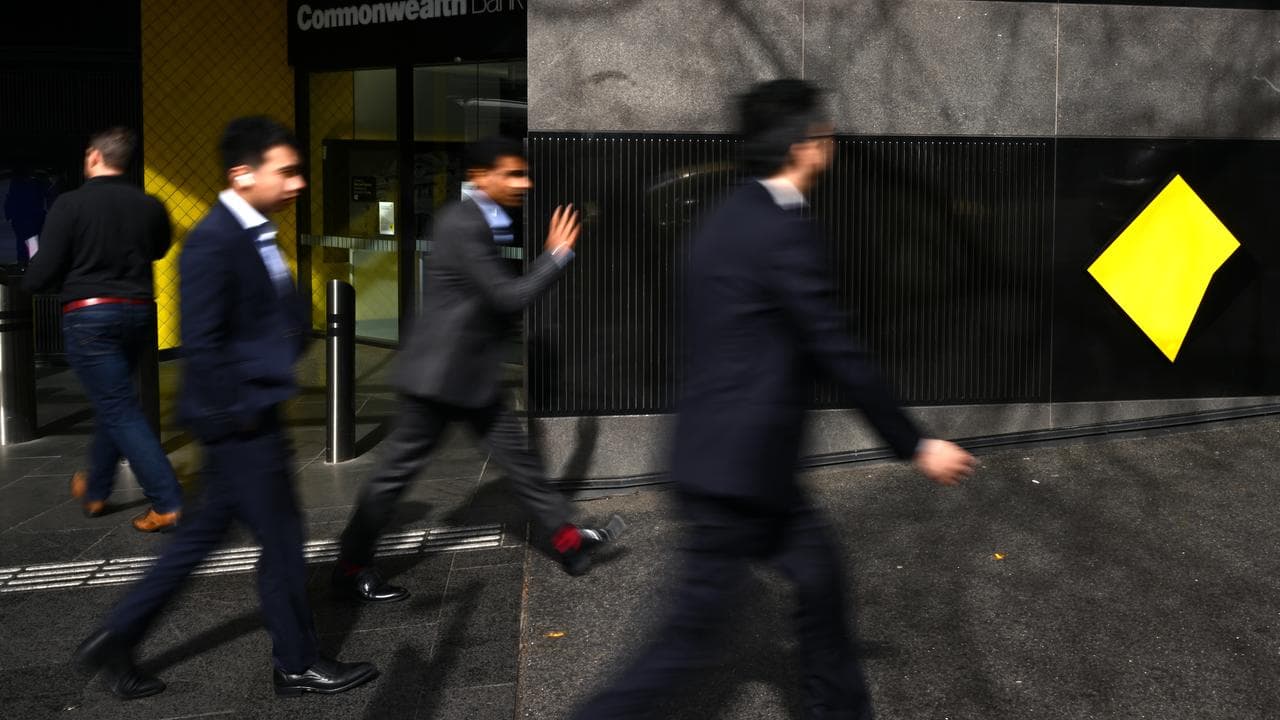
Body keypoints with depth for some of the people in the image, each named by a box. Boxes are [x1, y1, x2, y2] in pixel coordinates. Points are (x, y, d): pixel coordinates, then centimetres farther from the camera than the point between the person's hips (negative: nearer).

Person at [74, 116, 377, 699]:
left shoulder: (254, 234, 10)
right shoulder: (213, 242, -19)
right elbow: (200, 345, -21)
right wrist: (238, 418, -18)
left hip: (255, 414, 9)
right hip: (239, 419, -9)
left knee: (206, 532, 16)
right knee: (281, 538, 4)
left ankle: (115, 641, 25)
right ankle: (297, 665, 20)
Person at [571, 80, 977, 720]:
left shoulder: (730, 218, 9)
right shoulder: (785, 232, -20)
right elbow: (839, 355, -18)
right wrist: (916, 447, -9)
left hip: (727, 451, 10)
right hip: (739, 463, -10)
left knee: (819, 574, 20)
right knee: (690, 637, -3)